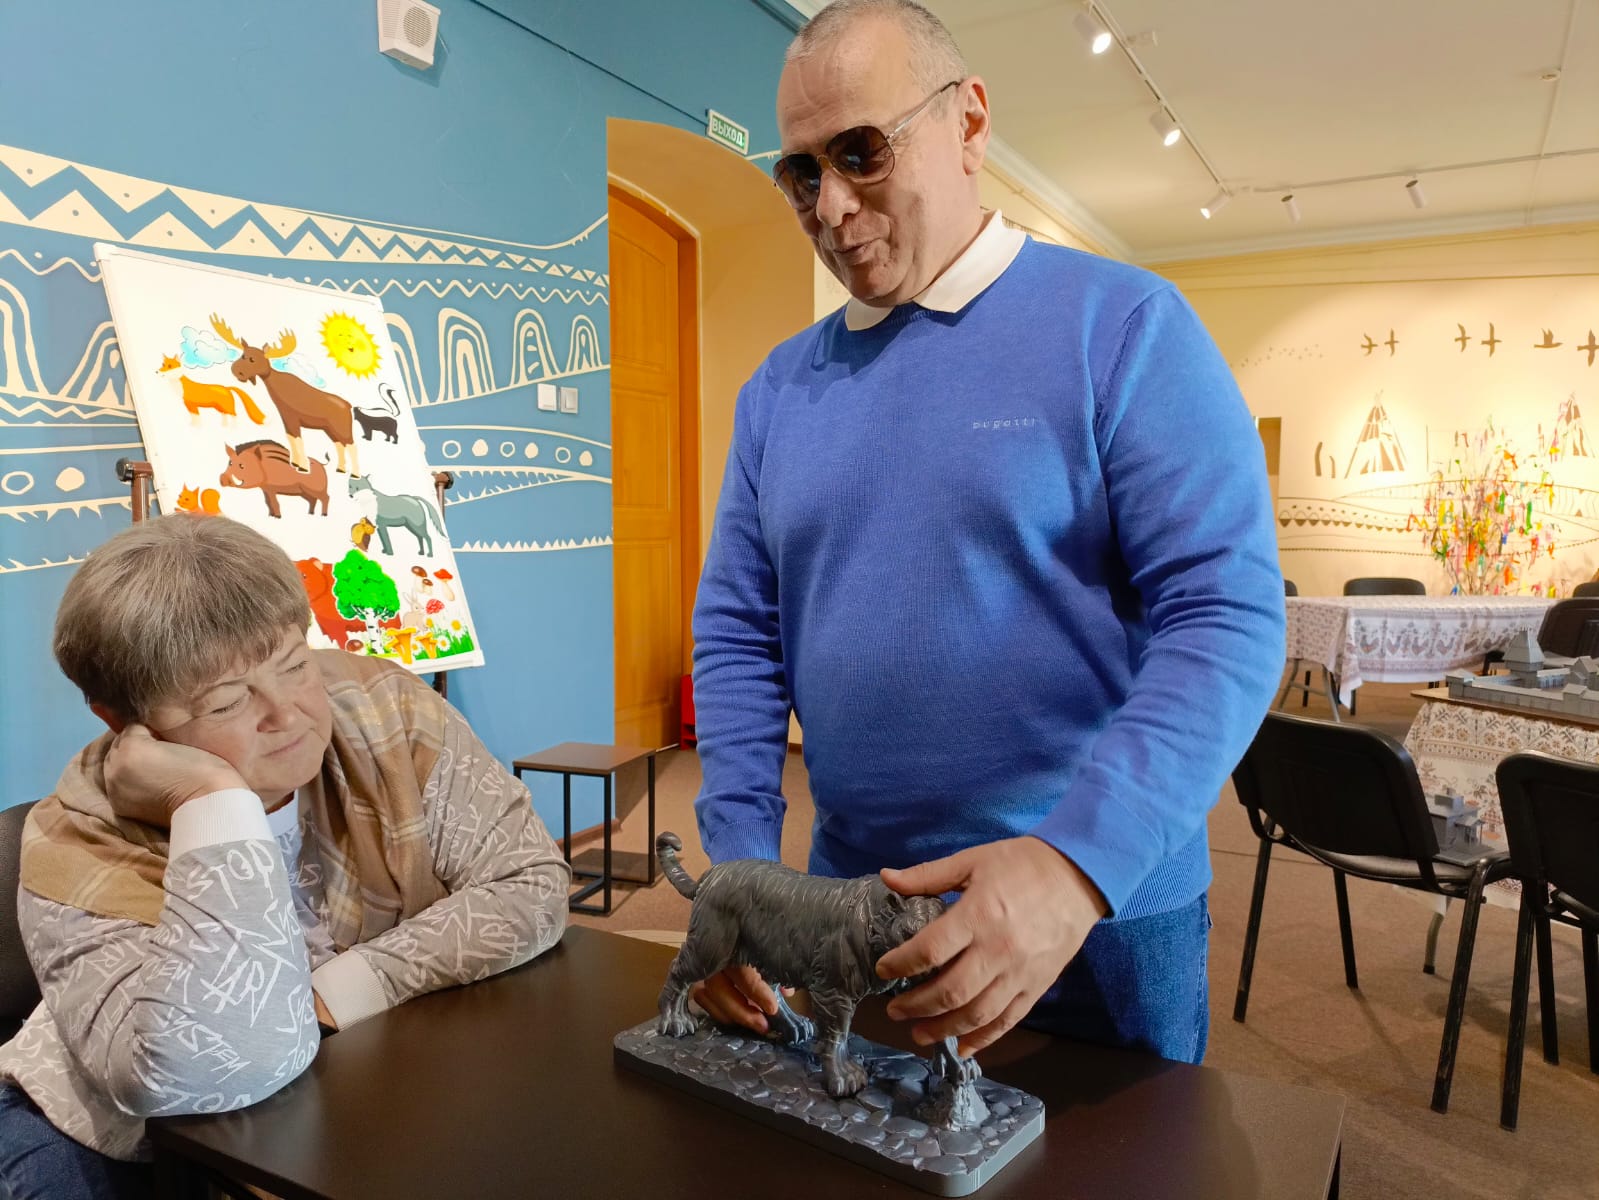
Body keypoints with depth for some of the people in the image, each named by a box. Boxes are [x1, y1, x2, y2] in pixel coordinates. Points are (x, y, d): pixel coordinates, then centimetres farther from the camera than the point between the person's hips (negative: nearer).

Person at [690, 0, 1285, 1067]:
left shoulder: (1123, 327, -9)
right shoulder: (781, 386, 5)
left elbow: (1229, 618, -17)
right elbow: (738, 633, 4)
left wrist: (1078, 863, -28)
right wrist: (741, 866, -8)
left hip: (1100, 908, -4)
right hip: (849, 904, 4)